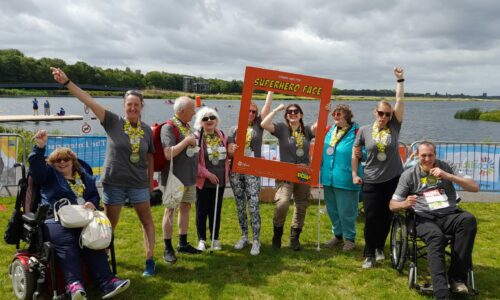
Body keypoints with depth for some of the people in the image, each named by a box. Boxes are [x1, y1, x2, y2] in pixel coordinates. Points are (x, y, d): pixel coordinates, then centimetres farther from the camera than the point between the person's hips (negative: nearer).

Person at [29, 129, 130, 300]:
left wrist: (92, 204, 0)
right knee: (66, 242, -35)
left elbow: (95, 195, 24)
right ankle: (74, 285, -52)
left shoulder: (84, 175, 24)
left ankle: (107, 283, -36)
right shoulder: (49, 174, 14)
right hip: (55, 220, -3)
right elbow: (36, 166, -6)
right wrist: (40, 147, -22)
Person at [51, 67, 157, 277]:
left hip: (138, 184, 2)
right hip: (113, 183, -2)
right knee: (109, 225, 12)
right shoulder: (113, 122, -7)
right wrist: (66, 82, -21)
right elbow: (89, 101, -15)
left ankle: (150, 259, 20)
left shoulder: (147, 130, 0)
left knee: (147, 221, 8)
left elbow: (150, 158, 8)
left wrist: (151, 183, 12)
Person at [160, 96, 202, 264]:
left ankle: (183, 244, 26)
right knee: (170, 210, 2)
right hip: (174, 177, -8)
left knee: (185, 208, 14)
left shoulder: (188, 126, 9)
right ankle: (168, 248, 12)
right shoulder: (168, 127, -16)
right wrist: (187, 141, -21)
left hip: (189, 177, 8)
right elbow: (168, 154, -26)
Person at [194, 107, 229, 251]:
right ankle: (202, 239, 20)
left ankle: (215, 238, 26)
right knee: (202, 211, 6)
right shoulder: (197, 137, -12)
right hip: (203, 181, -4)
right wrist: (207, 174, -16)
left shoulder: (222, 136, 6)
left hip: (220, 180, 4)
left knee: (216, 210, 13)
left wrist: (226, 173, 8)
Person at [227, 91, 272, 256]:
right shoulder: (234, 129, 9)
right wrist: (232, 150, -20)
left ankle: (256, 240, 0)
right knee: (240, 206, 9)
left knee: (253, 206, -8)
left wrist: (271, 90, -2)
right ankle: (244, 236, 22)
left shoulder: (258, 126, 6)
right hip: (236, 171, 2)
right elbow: (229, 151, 2)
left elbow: (267, 106, 0)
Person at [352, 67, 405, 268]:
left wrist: (399, 79, -6)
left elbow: (400, 101, -5)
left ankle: (380, 247, 31)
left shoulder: (394, 127, 0)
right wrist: (354, 174, 5)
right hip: (371, 182, -1)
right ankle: (369, 254, 13)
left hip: (393, 180, 1)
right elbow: (355, 154, 8)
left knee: (386, 217, 10)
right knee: (371, 218, 0)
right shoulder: (365, 130, -2)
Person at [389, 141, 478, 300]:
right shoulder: (409, 174, 10)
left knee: (468, 219, -32)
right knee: (436, 237, -36)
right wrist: (405, 204, -14)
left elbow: (475, 187, 6)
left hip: (450, 215, 2)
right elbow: (392, 205, 11)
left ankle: (456, 276, -25)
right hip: (425, 218, -2)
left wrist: (448, 176, -7)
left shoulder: (445, 167, 14)